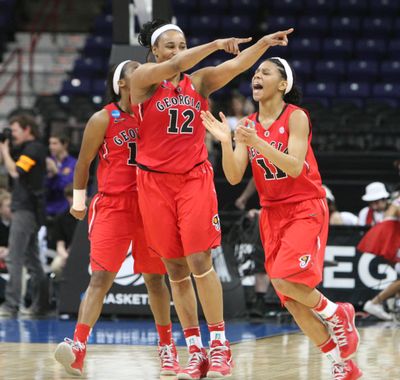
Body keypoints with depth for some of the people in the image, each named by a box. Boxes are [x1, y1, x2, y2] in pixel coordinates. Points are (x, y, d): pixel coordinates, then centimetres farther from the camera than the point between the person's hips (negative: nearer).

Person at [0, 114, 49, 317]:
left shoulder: (33, 149, -12)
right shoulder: (32, 149, 18)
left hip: (26, 209, -10)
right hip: (29, 209, 10)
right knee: (31, 259, 15)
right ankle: (40, 304, 19)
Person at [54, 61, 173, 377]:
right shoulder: (103, 120, -1)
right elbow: (84, 162, 5)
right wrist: (78, 200, 7)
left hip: (150, 205, 3)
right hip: (113, 205, -3)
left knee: (155, 278, 9)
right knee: (100, 277, -14)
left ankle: (167, 348, 21)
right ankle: (78, 347, -21)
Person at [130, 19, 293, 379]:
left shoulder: (200, 81, 6)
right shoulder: (143, 79, -2)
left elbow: (235, 66, -8)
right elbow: (174, 67, -20)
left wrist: (263, 43, -23)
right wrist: (214, 45, -24)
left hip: (195, 178, 0)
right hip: (156, 183, 0)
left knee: (200, 262, -9)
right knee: (176, 270, 4)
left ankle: (219, 345, 0)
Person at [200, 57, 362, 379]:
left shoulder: (296, 117, -10)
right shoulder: (248, 126, 5)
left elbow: (295, 167, -22)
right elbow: (234, 177, -1)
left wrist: (258, 143, -33)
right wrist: (225, 142, -18)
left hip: (306, 209, -6)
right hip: (272, 214, 6)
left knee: (286, 278, -25)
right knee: (291, 299, 1)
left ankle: (336, 315, 3)